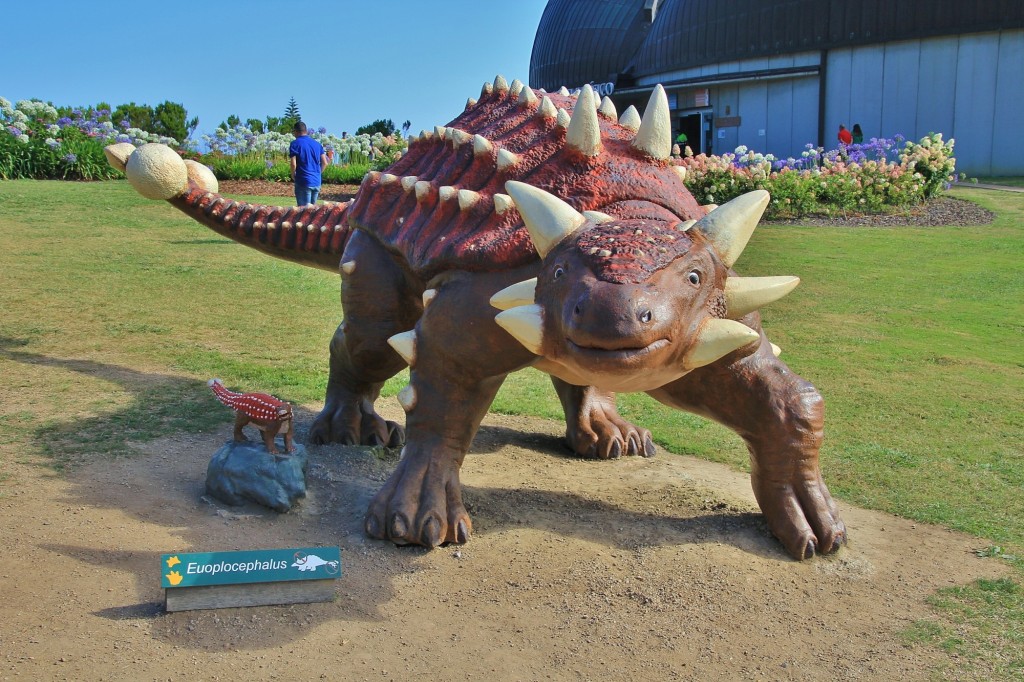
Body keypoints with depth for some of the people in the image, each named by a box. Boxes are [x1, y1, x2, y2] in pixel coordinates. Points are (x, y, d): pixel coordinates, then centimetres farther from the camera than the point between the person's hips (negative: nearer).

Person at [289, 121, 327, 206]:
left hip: (303, 182, -6)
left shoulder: (295, 144, -6)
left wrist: (293, 175, 4)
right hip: (317, 182, 6)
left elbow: (293, 164, -14)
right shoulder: (317, 144, 10)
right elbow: (324, 163, 9)